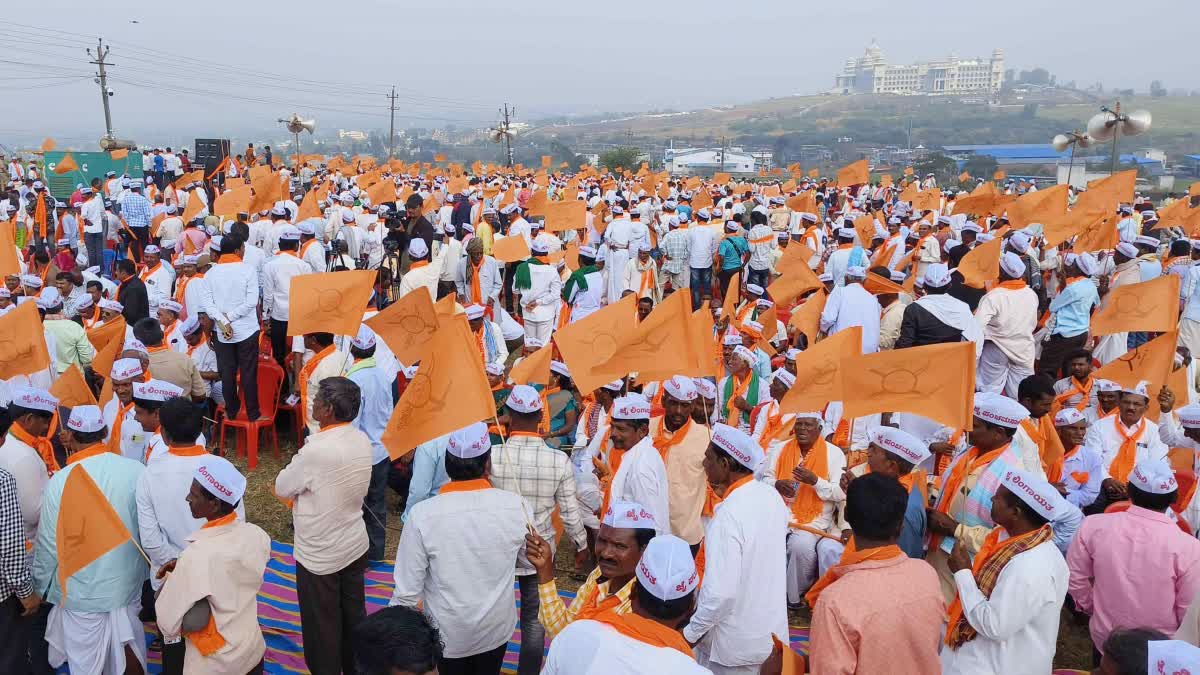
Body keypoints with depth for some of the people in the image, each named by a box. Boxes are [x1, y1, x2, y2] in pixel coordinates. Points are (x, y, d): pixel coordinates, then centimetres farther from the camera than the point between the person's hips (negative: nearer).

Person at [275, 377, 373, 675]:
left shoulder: (315, 451, -28)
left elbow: (281, 488, -11)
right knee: (353, 615, 22)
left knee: (322, 625, 12)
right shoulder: (362, 440, -6)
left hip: (319, 555, -7)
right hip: (355, 546, 7)